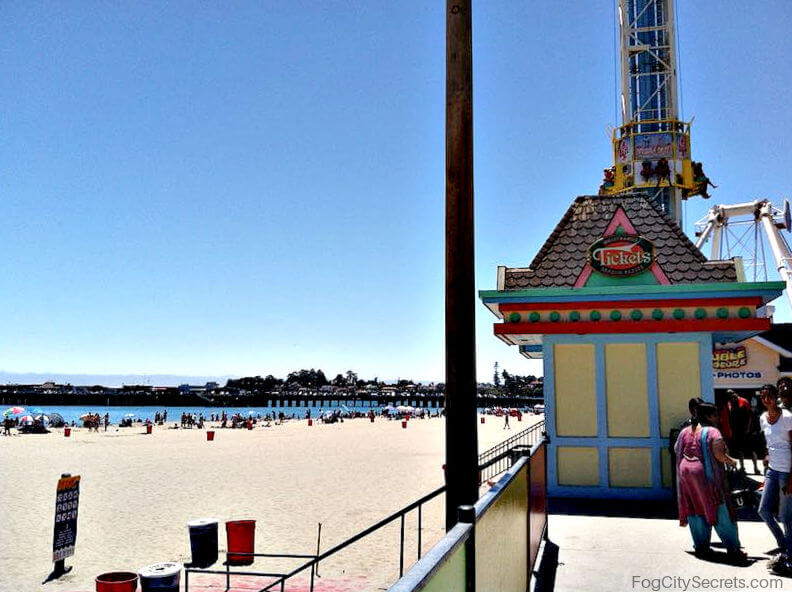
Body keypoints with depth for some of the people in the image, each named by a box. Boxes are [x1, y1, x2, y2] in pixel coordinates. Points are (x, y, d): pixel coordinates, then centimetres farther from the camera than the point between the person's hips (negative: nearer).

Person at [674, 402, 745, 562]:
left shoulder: (685, 431, 10)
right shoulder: (712, 431, -9)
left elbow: (677, 450, 12)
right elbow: (718, 454, -18)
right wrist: (731, 461, -2)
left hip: (686, 473, 6)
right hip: (706, 475, -6)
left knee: (695, 511, 13)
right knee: (720, 513, 0)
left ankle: (700, 547, 18)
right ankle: (733, 550, 1)